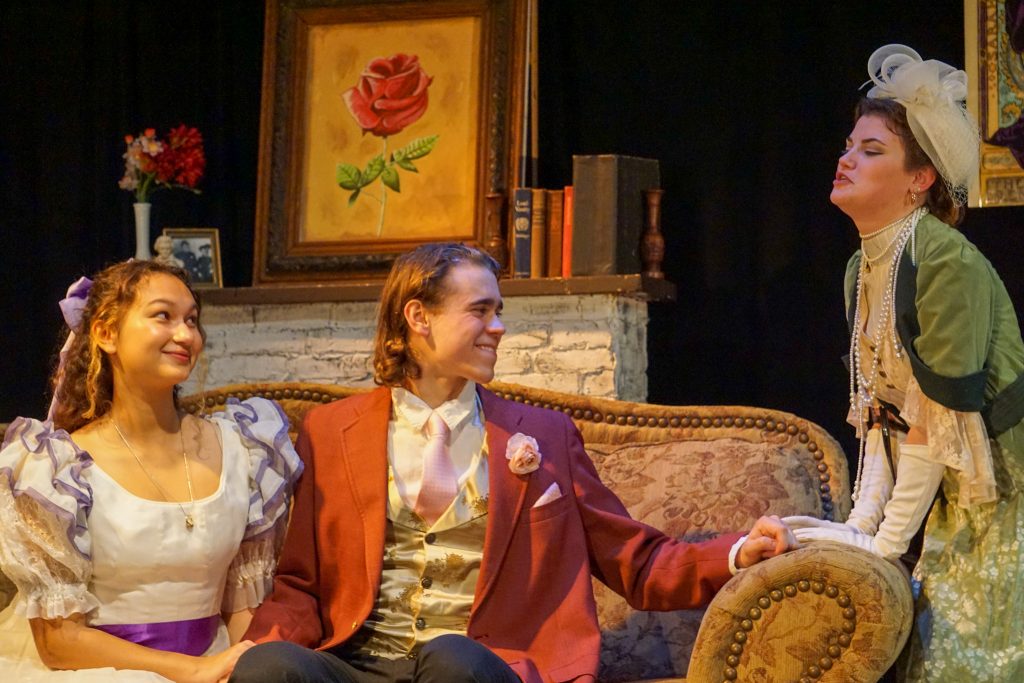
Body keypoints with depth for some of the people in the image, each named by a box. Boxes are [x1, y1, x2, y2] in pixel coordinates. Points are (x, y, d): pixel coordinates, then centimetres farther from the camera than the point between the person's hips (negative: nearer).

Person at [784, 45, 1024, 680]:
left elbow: (938, 413, -23)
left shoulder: (949, 263, -22)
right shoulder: (862, 270, 6)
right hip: (950, 499, 8)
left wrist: (885, 544, -18)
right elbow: (878, 408, 8)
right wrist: (861, 521, -3)